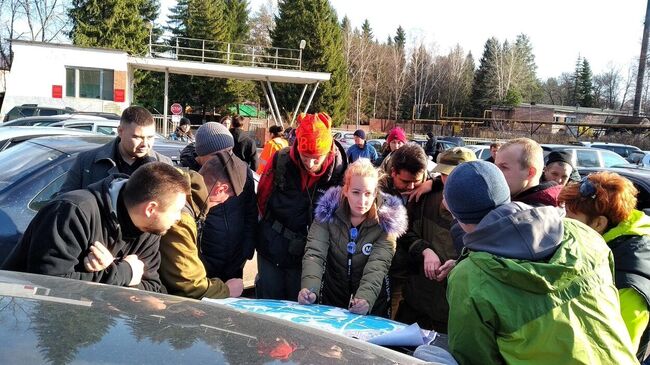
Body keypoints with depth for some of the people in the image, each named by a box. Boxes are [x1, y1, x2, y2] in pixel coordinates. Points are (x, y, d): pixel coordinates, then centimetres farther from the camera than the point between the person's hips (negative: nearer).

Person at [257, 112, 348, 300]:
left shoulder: (338, 171, -16)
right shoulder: (281, 160, -14)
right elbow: (262, 197, 2)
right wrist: (271, 228, 10)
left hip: (306, 254, -1)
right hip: (272, 248, 1)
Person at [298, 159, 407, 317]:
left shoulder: (385, 221, -10)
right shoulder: (328, 212, -7)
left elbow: (378, 265, -19)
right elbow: (315, 254, -15)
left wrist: (365, 298, -36)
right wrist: (310, 289, -33)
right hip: (330, 301, 1)